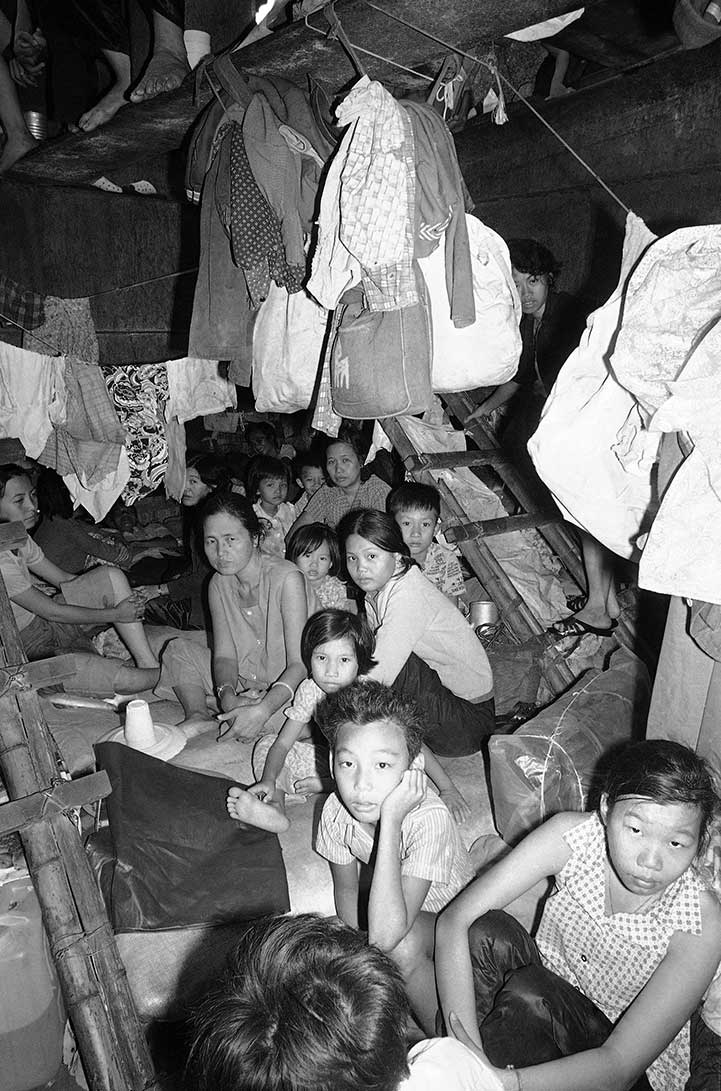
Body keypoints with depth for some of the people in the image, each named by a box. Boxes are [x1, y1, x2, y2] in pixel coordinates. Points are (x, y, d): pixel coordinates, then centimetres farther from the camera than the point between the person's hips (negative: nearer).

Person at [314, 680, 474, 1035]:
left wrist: (390, 821, -46)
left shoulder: (430, 819, -36)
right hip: (390, 905, 5)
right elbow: (346, 888, 0)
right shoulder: (336, 810, -19)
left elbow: (384, 936, -43)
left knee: (401, 945, -33)